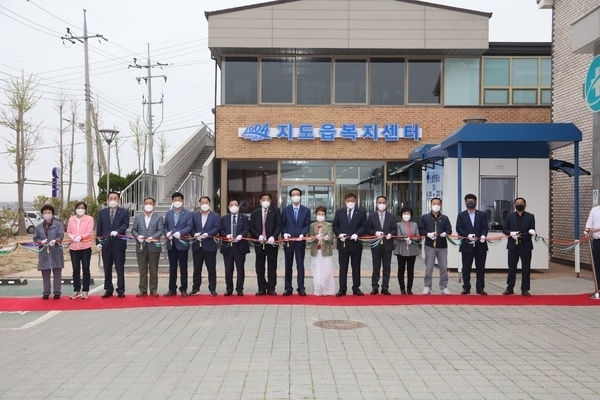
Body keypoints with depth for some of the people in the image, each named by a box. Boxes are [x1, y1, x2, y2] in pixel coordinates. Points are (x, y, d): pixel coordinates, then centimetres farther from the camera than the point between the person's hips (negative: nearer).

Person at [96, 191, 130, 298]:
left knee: (120, 268, 1)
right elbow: (99, 228, 8)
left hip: (119, 243, -3)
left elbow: (125, 224, -9)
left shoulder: (124, 212, 4)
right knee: (107, 268, 8)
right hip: (106, 243, 3)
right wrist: (98, 242, 1)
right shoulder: (102, 212, 11)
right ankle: (108, 289, 15)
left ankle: (121, 290, 7)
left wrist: (117, 231, -27)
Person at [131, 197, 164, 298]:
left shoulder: (159, 217, 5)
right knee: (142, 270, 5)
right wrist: (138, 236, -12)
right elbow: (133, 230, 8)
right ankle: (143, 290, 10)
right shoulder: (138, 217, 12)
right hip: (141, 247, 2)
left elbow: (160, 231, -3)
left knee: (153, 270, 3)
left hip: (154, 246, -2)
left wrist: (152, 237, -19)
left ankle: (153, 290, 9)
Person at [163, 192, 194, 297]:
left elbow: (189, 226, -10)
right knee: (172, 267, 8)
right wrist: (167, 233, -11)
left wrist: (180, 233, -23)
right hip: (171, 244, 4)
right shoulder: (168, 213, 13)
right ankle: (172, 289, 14)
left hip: (182, 244, -3)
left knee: (183, 267, 3)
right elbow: (165, 227, 10)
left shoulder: (188, 213, 0)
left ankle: (183, 289, 10)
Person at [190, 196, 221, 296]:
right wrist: (195, 234, -14)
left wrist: (207, 234, -22)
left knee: (211, 269, 2)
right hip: (197, 245, 3)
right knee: (197, 268, 8)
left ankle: (212, 289, 8)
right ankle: (195, 288, 16)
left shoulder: (215, 216, 3)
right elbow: (191, 228, 6)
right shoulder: (194, 216, 13)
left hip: (210, 245, -3)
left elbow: (217, 228, -9)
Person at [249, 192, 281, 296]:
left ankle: (271, 288, 9)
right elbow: (251, 228, 5)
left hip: (271, 242, -2)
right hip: (259, 243, 2)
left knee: (272, 266, 3)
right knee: (259, 267, 5)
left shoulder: (275, 211, 2)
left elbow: (278, 225, -5)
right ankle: (261, 288, 13)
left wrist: (273, 237, -18)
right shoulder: (255, 213, 8)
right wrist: (258, 236, -12)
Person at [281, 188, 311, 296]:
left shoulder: (306, 210, 4)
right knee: (288, 265, 7)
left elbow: (307, 225, 0)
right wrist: (285, 233, -13)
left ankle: (301, 288, 7)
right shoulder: (285, 209, 5)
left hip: (300, 241, -1)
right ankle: (288, 288, 13)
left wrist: (302, 234, -16)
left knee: (300, 265, 3)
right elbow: (282, 224, 5)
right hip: (288, 241, 1)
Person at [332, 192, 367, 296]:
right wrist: (339, 234, -11)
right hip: (342, 243, 0)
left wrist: (357, 234, -16)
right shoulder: (339, 212, 8)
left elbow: (364, 226, 0)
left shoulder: (361, 213, 4)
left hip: (356, 243, 0)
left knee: (356, 267, 6)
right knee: (343, 267, 3)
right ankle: (342, 289, 7)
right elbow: (335, 226, 7)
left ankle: (356, 288, 12)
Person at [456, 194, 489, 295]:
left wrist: (483, 235, -22)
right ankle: (466, 288, 10)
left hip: (480, 245, 1)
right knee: (466, 268, 3)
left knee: (480, 268, 4)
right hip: (467, 245, -1)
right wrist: (468, 235, -19)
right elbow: (458, 229, -3)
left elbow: (485, 227, 0)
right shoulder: (461, 215, 7)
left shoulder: (482, 214, 9)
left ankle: (480, 288, 10)